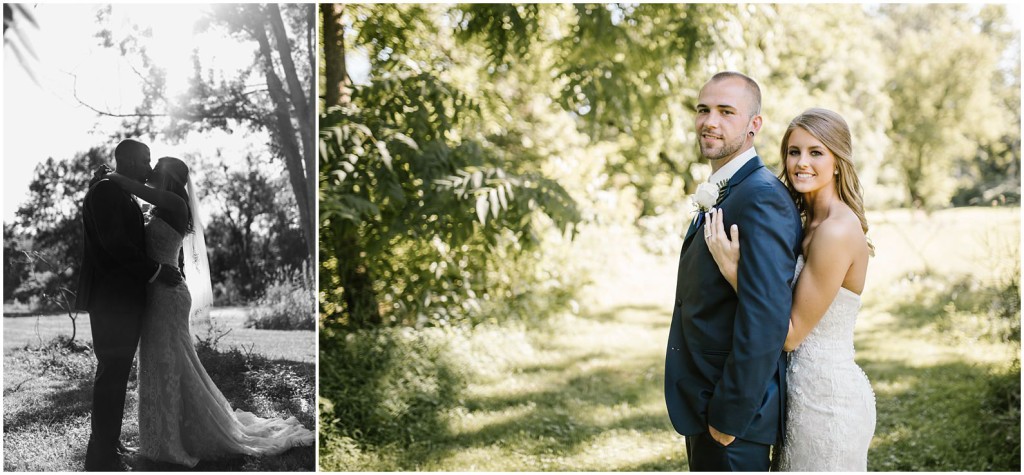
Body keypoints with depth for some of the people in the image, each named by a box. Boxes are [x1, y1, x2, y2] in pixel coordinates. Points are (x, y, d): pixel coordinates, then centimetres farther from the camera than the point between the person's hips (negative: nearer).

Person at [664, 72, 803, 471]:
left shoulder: (761, 197, -20)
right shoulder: (720, 194, 13)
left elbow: (765, 320, -26)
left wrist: (729, 417, -21)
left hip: (733, 411, -10)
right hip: (707, 408, 10)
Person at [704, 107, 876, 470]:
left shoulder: (837, 230, -21)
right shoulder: (812, 223, 8)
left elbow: (791, 333, -19)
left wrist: (732, 269, -21)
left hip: (826, 398, -9)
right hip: (808, 390, 9)